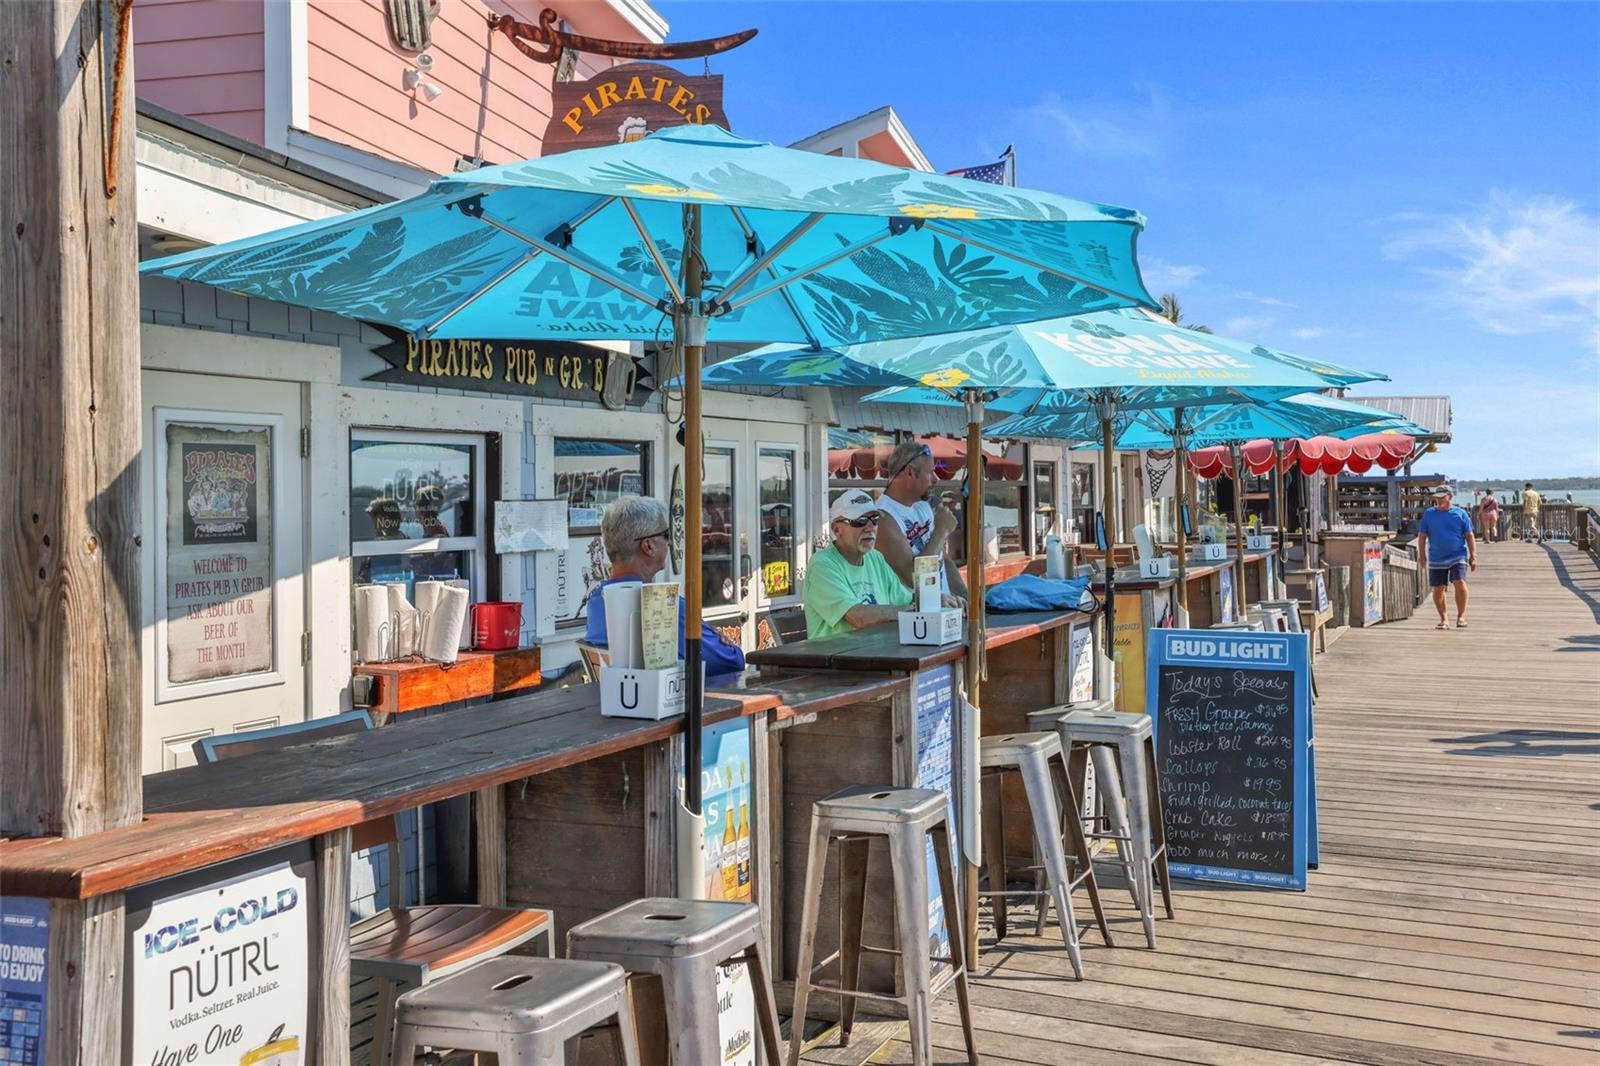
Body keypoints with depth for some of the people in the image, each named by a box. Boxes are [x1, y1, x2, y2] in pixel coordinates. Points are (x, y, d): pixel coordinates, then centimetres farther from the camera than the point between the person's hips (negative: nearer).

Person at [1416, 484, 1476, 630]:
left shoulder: (1460, 513, 3)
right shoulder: (1429, 513, 6)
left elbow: (1469, 536, 5)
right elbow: (1422, 535, 9)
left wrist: (1473, 556, 0)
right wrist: (1422, 554, 0)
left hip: (1458, 556, -2)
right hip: (1436, 559, 2)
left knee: (1460, 582, -20)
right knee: (1438, 589, 4)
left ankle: (1461, 616, -7)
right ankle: (1443, 619, 18)